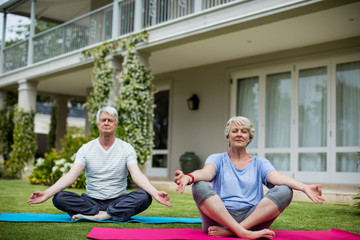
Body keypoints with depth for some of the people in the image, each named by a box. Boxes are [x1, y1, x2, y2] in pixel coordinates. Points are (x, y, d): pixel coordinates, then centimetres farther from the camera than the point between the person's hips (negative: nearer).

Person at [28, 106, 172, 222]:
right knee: (59, 198, -24)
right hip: (91, 201, 1)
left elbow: (137, 175, -11)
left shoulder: (126, 149, 2)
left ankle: (96, 215, -33)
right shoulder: (86, 149, 5)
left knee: (144, 197, -30)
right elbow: (71, 175, -7)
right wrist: (47, 193, -24)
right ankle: (108, 214, -29)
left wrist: (155, 193, -32)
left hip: (118, 201, 0)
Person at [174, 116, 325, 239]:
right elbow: (207, 172, -9)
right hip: (219, 216, -1)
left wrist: (304, 187, -22)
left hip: (253, 217, 2)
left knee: (285, 191, -20)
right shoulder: (217, 159, 14)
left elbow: (277, 177, -1)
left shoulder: (259, 163, 18)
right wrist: (189, 177, -34)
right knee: (199, 187, -26)